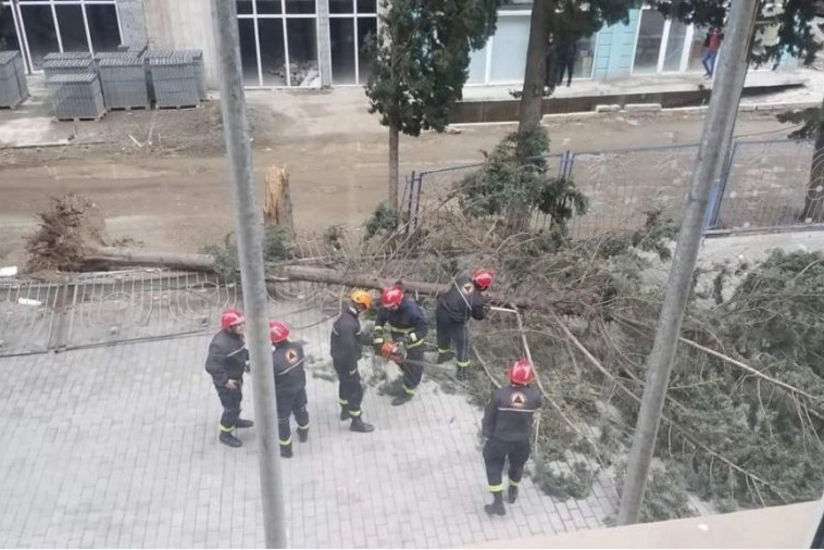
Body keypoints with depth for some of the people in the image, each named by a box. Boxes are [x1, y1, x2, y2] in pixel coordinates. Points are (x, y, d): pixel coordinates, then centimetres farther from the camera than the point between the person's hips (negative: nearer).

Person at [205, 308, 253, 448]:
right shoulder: (220, 344, -37)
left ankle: (235, 420, 57)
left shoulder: (237, 335, -9)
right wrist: (225, 381, -29)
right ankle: (225, 434, 28)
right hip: (226, 382, -9)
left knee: (237, 400, 30)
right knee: (230, 407, 7)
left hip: (237, 377, 9)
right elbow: (211, 366, -34)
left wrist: (247, 359, 1)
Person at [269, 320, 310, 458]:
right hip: (299, 387, 6)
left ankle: (286, 449, 35)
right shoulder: (297, 347, -19)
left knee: (282, 420, 17)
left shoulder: (273, 359, -37)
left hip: (283, 394, -6)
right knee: (301, 411, 31)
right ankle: (304, 435, 57)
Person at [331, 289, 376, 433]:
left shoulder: (346, 314, -3)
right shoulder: (348, 324, -34)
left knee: (345, 384, 28)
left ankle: (345, 411, 50)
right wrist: (352, 368, -19)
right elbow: (348, 349, -29)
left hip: (340, 359, 10)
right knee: (356, 391, 4)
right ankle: (356, 422, 18)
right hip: (345, 362, -10)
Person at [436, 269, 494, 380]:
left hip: (441, 311, 6)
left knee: (443, 335, 33)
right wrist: (484, 309, 15)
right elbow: (479, 316, -6)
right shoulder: (477, 299, -23)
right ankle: (462, 370, 34)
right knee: (462, 344, 18)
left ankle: (443, 355, 61)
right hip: (454, 321, -6)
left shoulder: (462, 279, -10)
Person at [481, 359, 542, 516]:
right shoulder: (534, 397, -22)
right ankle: (513, 492, 51)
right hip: (522, 441, 2)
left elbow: (489, 416, -12)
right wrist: (527, 387, 8)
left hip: (499, 439, -2)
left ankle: (498, 503, 19)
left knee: (494, 467, 18)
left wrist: (487, 433, 6)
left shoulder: (499, 395, -26)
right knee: (517, 465, 28)